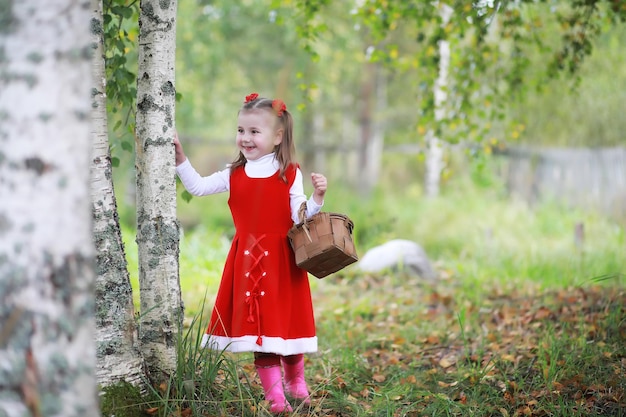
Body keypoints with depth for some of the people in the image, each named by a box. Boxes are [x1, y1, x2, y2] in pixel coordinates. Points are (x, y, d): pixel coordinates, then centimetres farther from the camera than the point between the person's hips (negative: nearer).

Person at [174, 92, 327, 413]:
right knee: (258, 323, 1)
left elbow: (299, 218, -6)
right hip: (248, 260, 2)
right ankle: (274, 392, 5)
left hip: (282, 258, -2)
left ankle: (296, 382, 29)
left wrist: (317, 198, -22)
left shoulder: (290, 175, -2)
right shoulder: (234, 175, 6)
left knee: (287, 320, 6)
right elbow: (197, 187, 3)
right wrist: (180, 159, -5)